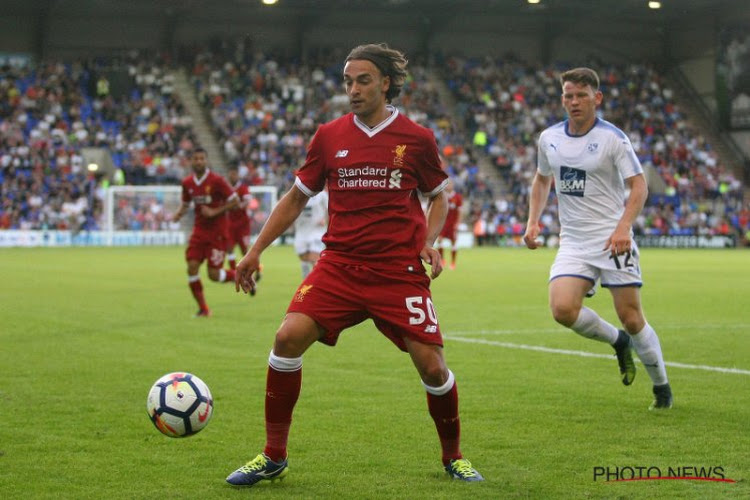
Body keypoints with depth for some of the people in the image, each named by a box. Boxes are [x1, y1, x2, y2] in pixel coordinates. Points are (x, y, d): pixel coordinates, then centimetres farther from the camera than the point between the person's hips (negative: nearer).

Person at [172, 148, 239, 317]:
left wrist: (214, 212, -18)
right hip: (199, 231, 5)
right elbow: (185, 204, 18)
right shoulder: (187, 183, 3)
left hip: (217, 232, -5)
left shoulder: (216, 181, -12)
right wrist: (178, 214, -3)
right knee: (192, 267, -9)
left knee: (214, 275, -8)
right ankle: (203, 309, 4)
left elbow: (235, 201, -9)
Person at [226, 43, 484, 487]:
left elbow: (439, 196, 14)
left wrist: (430, 243, -3)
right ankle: (273, 456, -3)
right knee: (289, 336, -18)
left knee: (432, 366, -7)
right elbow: (296, 198, 15)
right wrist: (256, 251, 10)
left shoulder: (417, 138, 1)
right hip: (339, 264, 2)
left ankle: (454, 458, 21)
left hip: (400, 272, -1)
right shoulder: (329, 136, 6)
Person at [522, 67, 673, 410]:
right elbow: (542, 180, 23)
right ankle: (617, 342, 11)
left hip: (612, 239, -4)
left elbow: (639, 185, -11)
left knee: (631, 318, -4)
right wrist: (533, 222, 11)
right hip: (573, 242, 4)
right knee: (562, 308, -18)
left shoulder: (612, 138, -8)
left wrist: (623, 227, -25)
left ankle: (661, 387, 18)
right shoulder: (549, 138, 7)